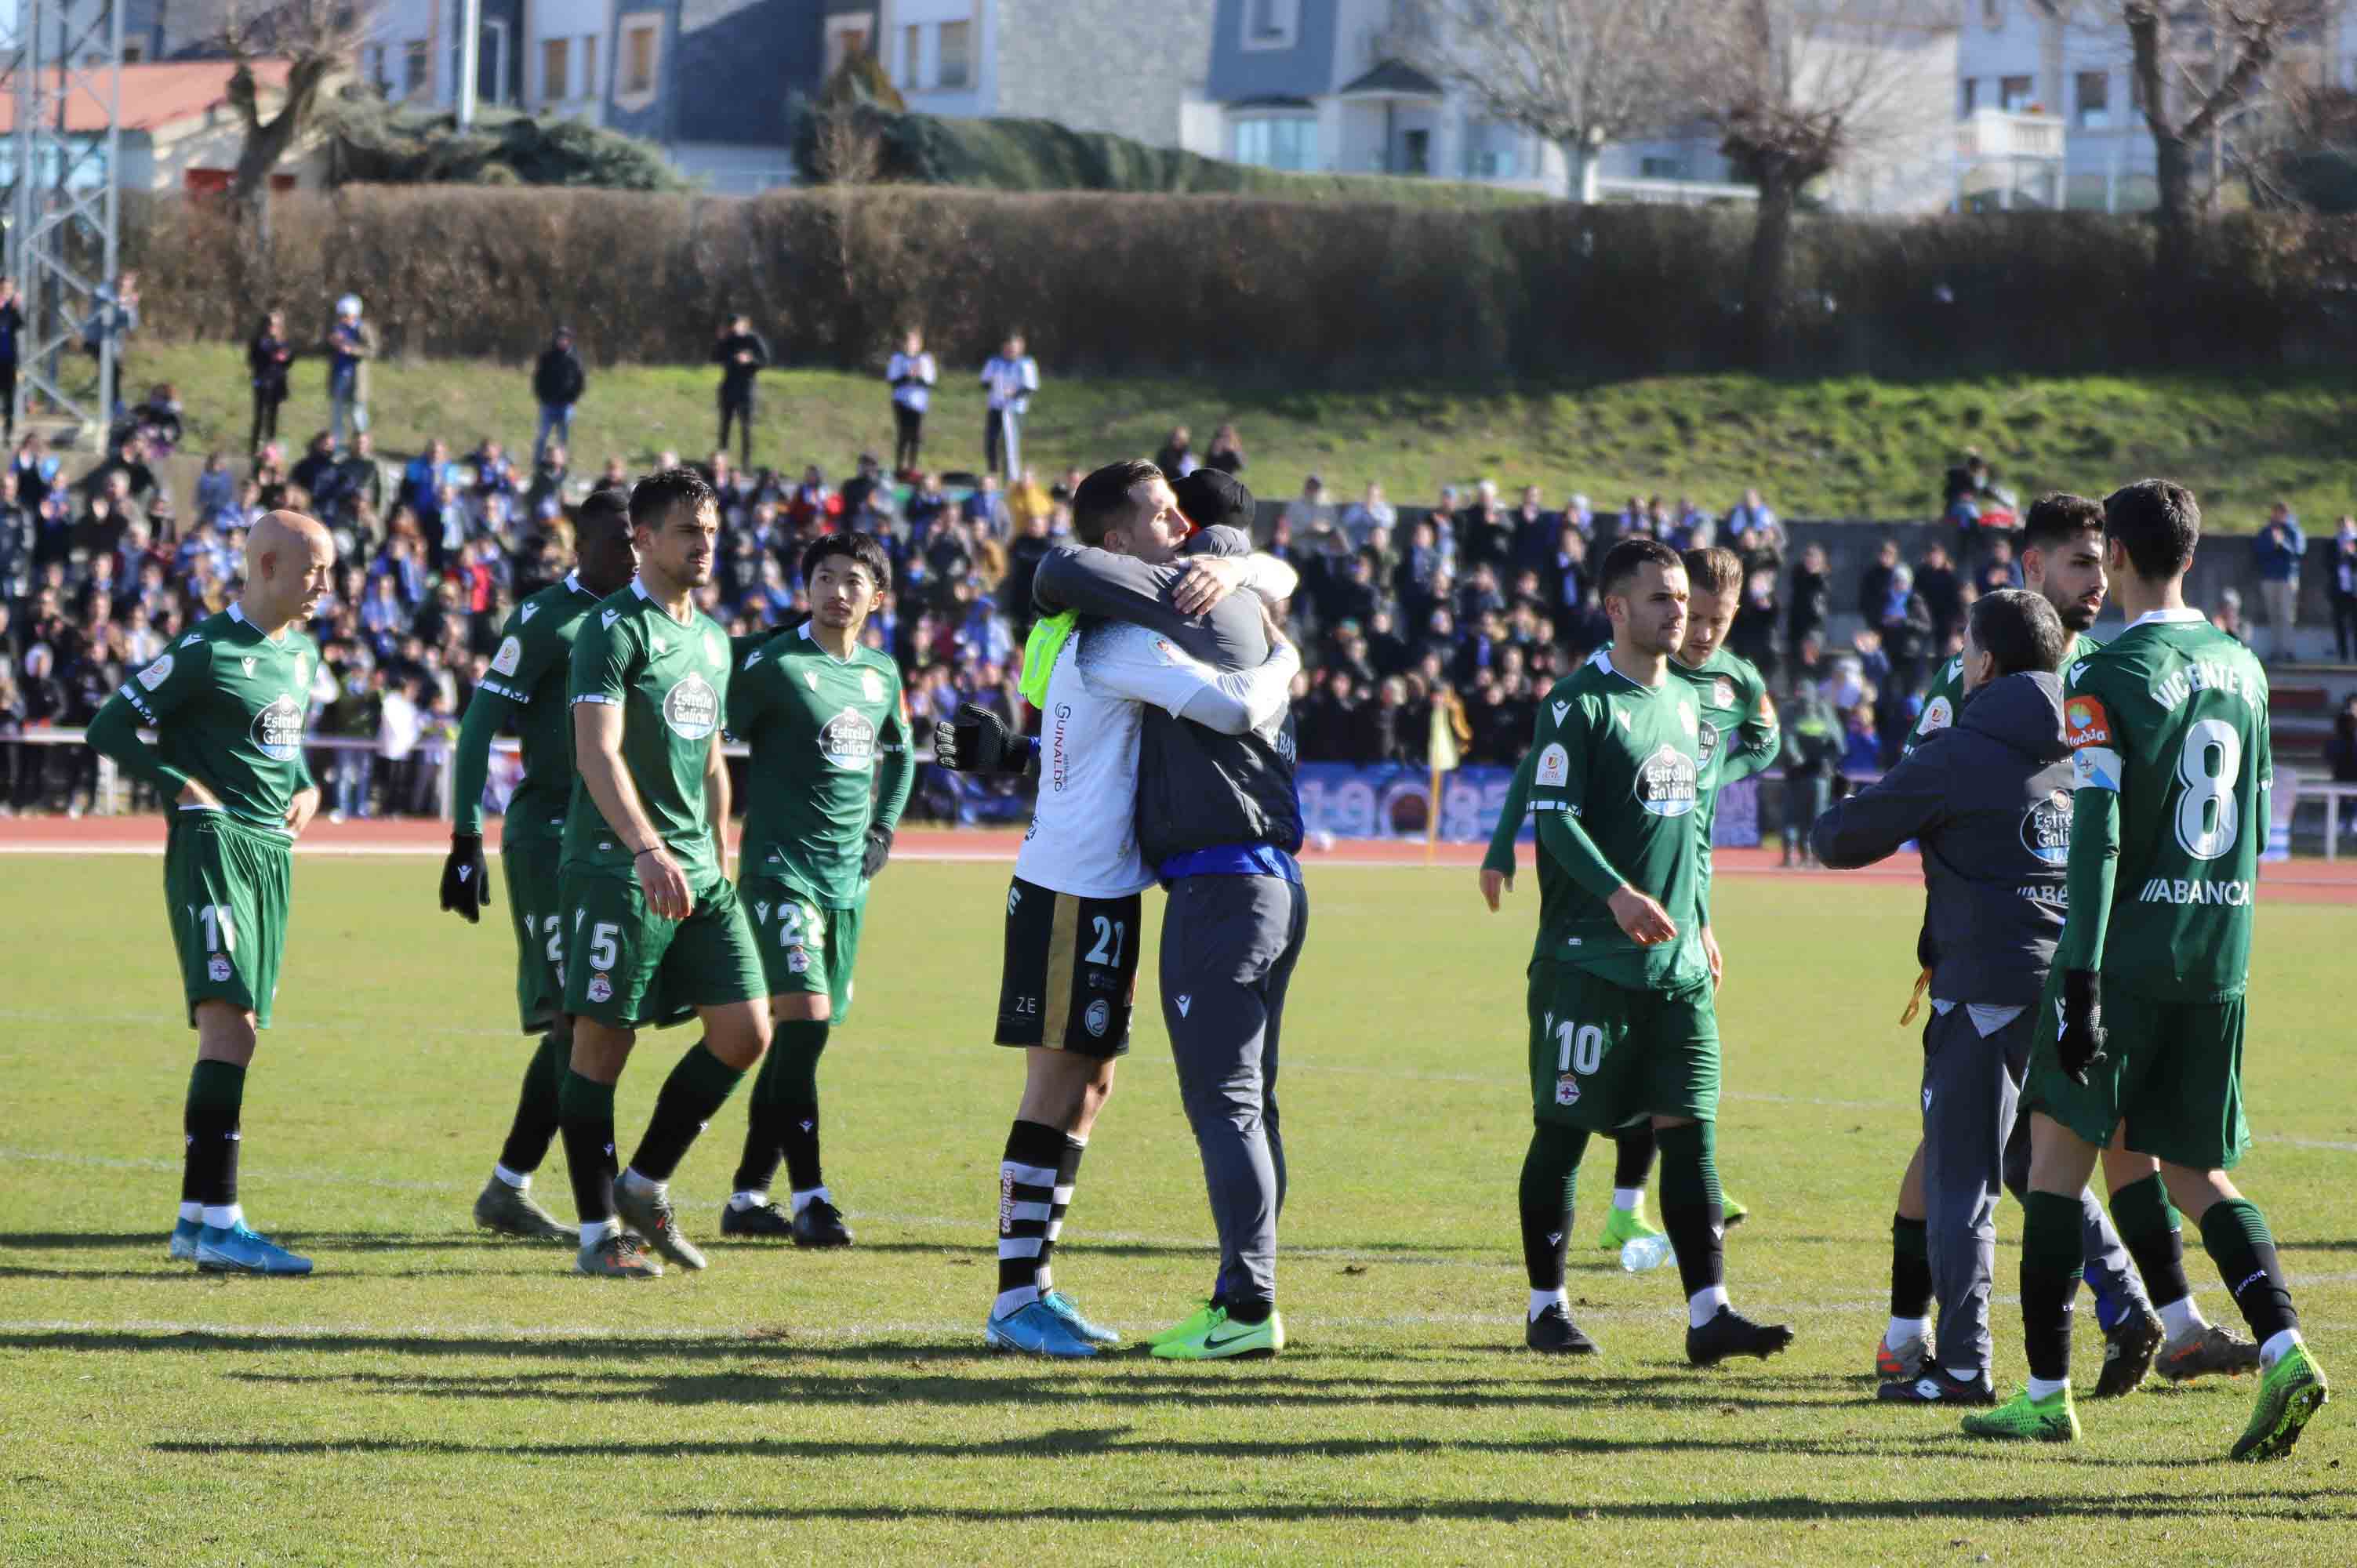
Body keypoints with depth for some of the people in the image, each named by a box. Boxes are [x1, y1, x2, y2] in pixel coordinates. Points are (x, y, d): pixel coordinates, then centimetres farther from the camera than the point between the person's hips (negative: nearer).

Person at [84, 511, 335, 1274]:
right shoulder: (207, 651, -10)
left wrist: (306, 788, 13)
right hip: (214, 846, -9)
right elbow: (111, 727, -7)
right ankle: (214, 1219, -24)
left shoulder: (301, 655, 15)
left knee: (239, 1031, 9)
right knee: (229, 1021, -19)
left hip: (271, 853, 9)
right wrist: (184, 787, -14)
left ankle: (198, 1218, 14)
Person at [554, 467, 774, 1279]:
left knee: (746, 1030, 0)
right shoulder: (614, 629, -9)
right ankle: (599, 1230, 5)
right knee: (603, 1043, -3)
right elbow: (597, 753, -21)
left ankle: (645, 1186, 14)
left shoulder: (712, 637, 17)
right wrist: (647, 848, -33)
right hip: (617, 869, -8)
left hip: (697, 873, 8)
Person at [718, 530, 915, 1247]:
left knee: (804, 1036, 8)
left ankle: (748, 1196, 17)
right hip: (781, 871, -7)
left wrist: (882, 831, 19)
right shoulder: (773, 665, -9)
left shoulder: (881, 671, 12)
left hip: (846, 883, 7)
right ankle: (809, 1198, -18)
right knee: (803, 1020, -18)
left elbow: (899, 753, 29)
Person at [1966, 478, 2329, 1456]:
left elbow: (2096, 839, -18)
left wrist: (2080, 982, -21)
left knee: (2059, 1153, 4)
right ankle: (2282, 1348, -8)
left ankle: (2047, 1393, 4)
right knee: (2191, 1174, 13)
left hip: (2129, 952, -6)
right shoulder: (2242, 670, 11)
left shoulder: (2109, 681, -11)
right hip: (2219, 962, 6)